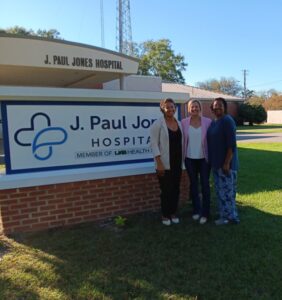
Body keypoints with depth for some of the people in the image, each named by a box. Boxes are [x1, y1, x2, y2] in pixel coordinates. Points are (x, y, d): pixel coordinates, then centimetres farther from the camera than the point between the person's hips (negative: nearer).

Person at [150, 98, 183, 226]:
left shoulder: (179, 123, 8)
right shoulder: (158, 123, -9)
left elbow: (181, 142, 13)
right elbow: (154, 143, -13)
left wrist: (182, 160, 10)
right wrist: (159, 163, -17)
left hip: (177, 162, 5)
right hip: (164, 163, -5)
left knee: (176, 189, 11)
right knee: (166, 190, 3)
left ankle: (173, 213, 28)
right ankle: (165, 215, 21)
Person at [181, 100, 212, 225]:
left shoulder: (208, 122, -4)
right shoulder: (184, 123, -1)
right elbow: (182, 140, 2)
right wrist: (182, 157, 2)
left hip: (204, 158, -1)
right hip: (190, 159, 2)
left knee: (205, 185, 3)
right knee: (193, 184, 12)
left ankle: (205, 213, 13)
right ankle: (196, 210, 26)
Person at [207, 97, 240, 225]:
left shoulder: (227, 121, -14)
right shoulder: (213, 122, 12)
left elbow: (232, 144, -20)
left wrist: (227, 163, -23)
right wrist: (211, 161, 17)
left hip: (225, 163, -9)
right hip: (216, 162, 9)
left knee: (226, 190, 0)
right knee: (220, 190, 15)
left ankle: (228, 216, 14)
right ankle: (226, 215, 28)